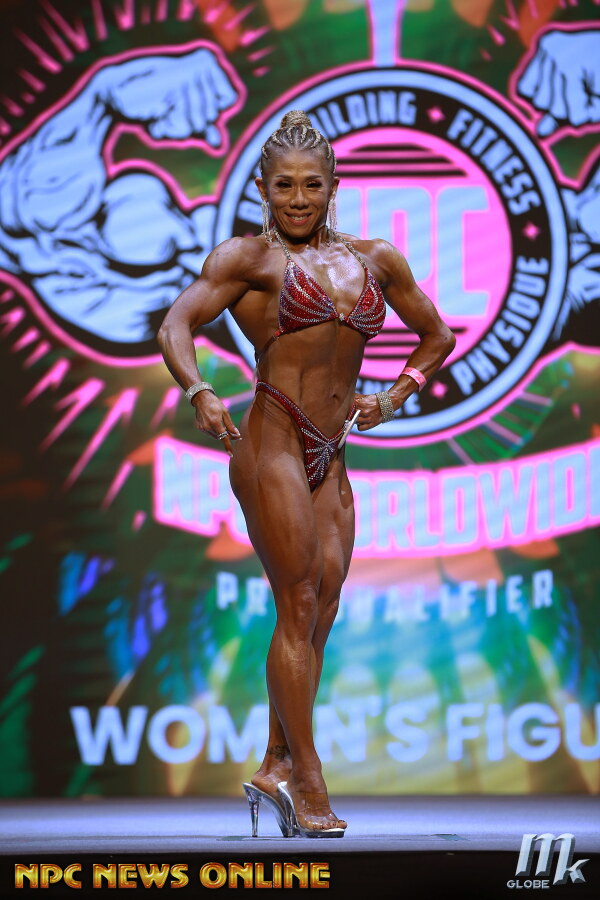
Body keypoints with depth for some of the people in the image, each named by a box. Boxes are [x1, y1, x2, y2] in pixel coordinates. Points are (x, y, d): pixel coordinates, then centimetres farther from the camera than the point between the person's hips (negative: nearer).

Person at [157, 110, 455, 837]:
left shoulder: (376, 259, 15)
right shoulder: (248, 257, 1)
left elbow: (435, 334, 26)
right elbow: (177, 323, -10)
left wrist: (396, 397, 13)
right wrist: (198, 392, -27)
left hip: (330, 454, 6)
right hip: (272, 442, -6)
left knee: (322, 607, 3)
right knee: (299, 606, -7)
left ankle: (276, 769, 11)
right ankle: (307, 784, -4)